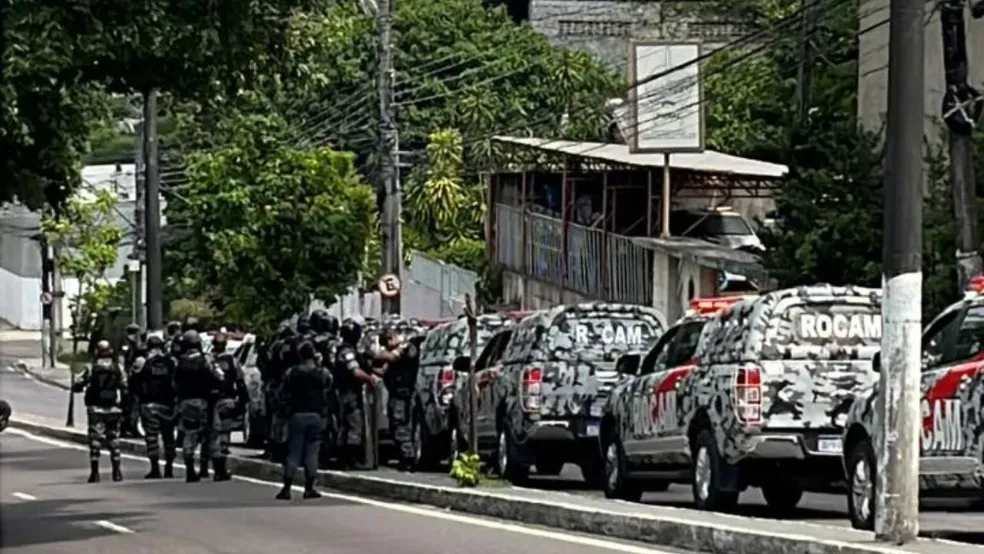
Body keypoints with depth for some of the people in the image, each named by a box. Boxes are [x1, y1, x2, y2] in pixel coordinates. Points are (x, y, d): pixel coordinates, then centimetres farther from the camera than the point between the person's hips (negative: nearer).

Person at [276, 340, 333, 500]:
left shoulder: (291, 373, -3)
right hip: (316, 415, 0)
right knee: (312, 451, 5)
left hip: (297, 415, 0)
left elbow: (286, 396, 1)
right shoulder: (323, 373, -3)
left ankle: (286, 488, 0)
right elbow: (328, 393, 3)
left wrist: (288, 412, 10)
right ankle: (309, 488, 3)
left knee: (293, 452, 4)